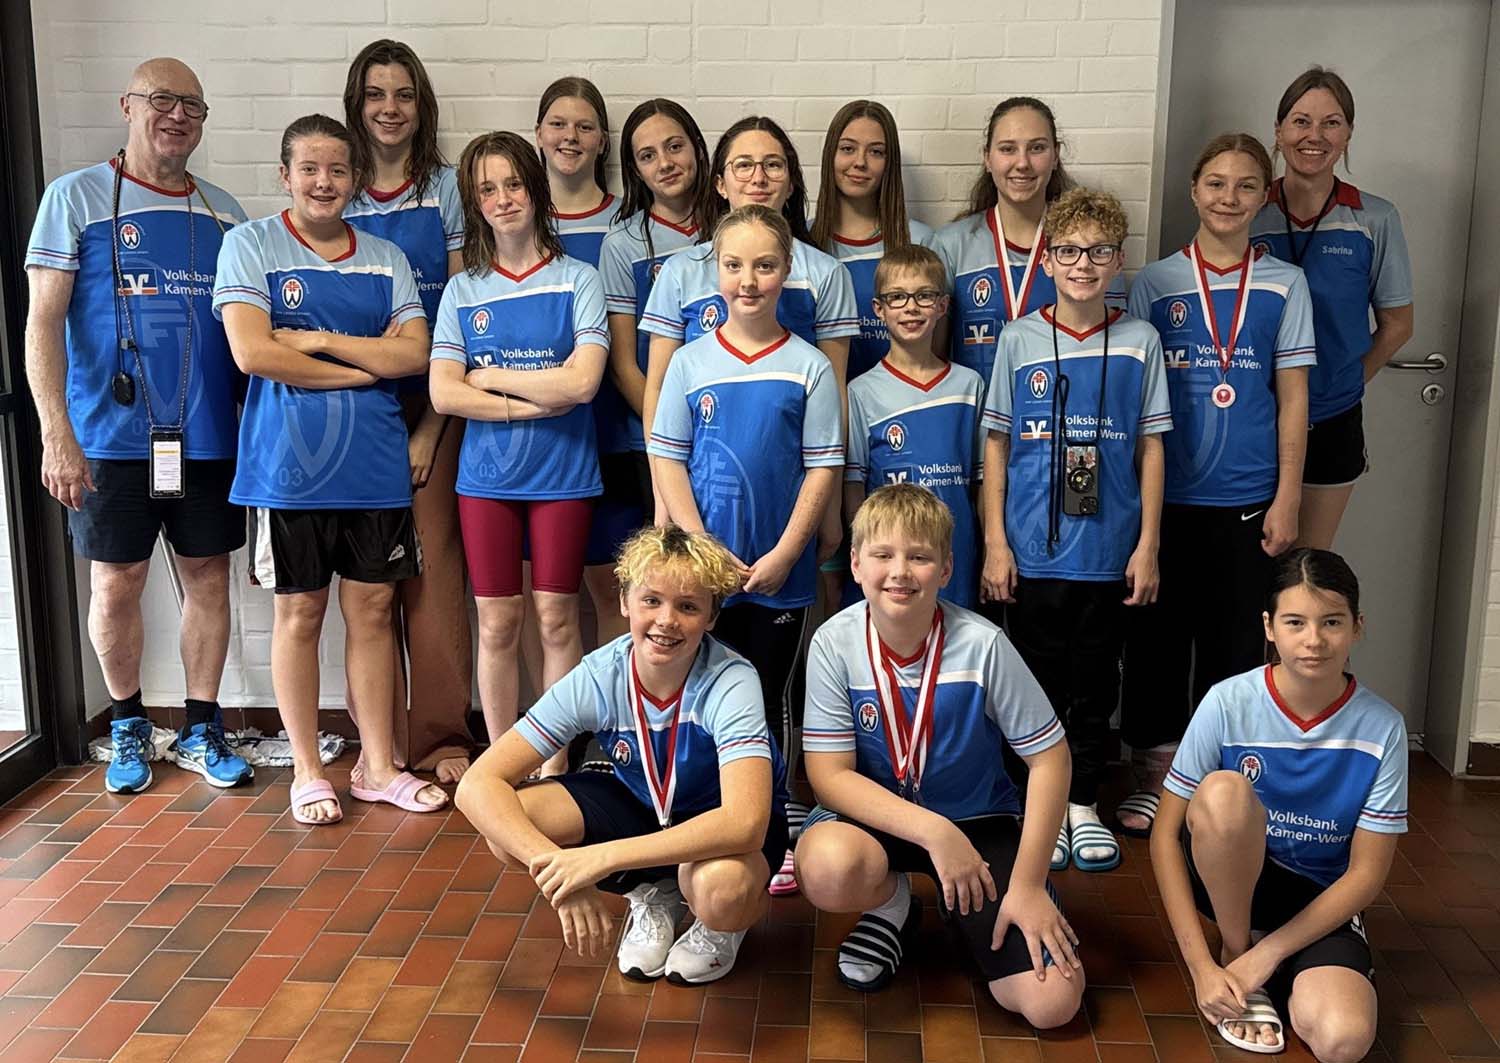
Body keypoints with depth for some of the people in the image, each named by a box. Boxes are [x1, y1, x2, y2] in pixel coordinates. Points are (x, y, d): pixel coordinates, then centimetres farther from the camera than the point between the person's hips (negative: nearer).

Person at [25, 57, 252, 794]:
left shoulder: (222, 211, 10)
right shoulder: (77, 197, -1)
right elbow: (43, 322, -6)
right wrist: (57, 435, -14)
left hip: (207, 435, 3)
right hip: (112, 436, -3)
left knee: (208, 577, 7)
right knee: (116, 583, 5)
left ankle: (201, 729, 21)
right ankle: (127, 726, 26)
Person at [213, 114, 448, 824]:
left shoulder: (386, 259, 10)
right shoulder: (250, 244, 0)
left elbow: (413, 353, -2)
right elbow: (252, 352, -13)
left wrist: (317, 340, -11)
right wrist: (366, 367, -8)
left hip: (375, 463, 3)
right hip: (290, 464, -3)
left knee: (372, 608, 8)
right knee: (300, 613, 6)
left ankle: (378, 765, 20)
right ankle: (307, 770, 20)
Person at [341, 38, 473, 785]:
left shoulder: (447, 189, 4)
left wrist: (432, 425, -6)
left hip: (432, 401, -1)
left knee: (433, 562, 0)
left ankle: (440, 735, 9)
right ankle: (380, 738, 14)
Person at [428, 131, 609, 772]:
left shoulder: (578, 280, 0)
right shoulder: (463, 291, 7)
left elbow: (581, 382, -13)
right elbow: (443, 393, -4)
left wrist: (491, 376, -7)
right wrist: (535, 403, -12)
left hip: (562, 474, -2)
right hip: (486, 475, 2)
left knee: (557, 618, 4)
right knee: (497, 624, 6)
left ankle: (556, 764, 15)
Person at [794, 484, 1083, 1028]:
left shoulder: (981, 645, -19)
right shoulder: (835, 643, -16)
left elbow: (1050, 758, -11)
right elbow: (829, 775, -15)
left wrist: (1028, 884, -14)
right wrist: (932, 832, -27)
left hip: (977, 819, 0)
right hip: (877, 814, 1)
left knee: (1052, 1002, -16)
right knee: (829, 869, -37)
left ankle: (961, 912, 15)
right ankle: (891, 901, 1)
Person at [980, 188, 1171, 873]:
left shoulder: (1140, 342, 2)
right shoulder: (1019, 340, 0)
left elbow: (1150, 448, 4)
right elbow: (996, 444, 2)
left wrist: (1148, 545, 0)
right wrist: (995, 541, -4)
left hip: (1109, 550, 1)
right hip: (1033, 549, -1)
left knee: (1096, 681, 11)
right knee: (1039, 680, 8)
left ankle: (1083, 803, 26)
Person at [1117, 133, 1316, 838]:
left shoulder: (1284, 285, 5)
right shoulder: (1155, 283, 3)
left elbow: (1292, 397, 4)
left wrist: (1286, 499, -1)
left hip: (1247, 498, 0)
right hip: (1166, 495, 0)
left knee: (1235, 643, 6)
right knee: (1158, 635, 6)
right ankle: (1157, 774, 20)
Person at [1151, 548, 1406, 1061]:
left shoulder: (1381, 728, -13)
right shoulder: (1228, 703, -16)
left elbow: (1366, 873, -9)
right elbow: (1165, 833, -13)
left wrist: (1268, 954, -16)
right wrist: (1200, 964, -20)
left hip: (1322, 901, 0)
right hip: (1228, 878, 0)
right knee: (1224, 791, -34)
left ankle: (1258, 952, 3)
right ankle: (1234, 951, -10)